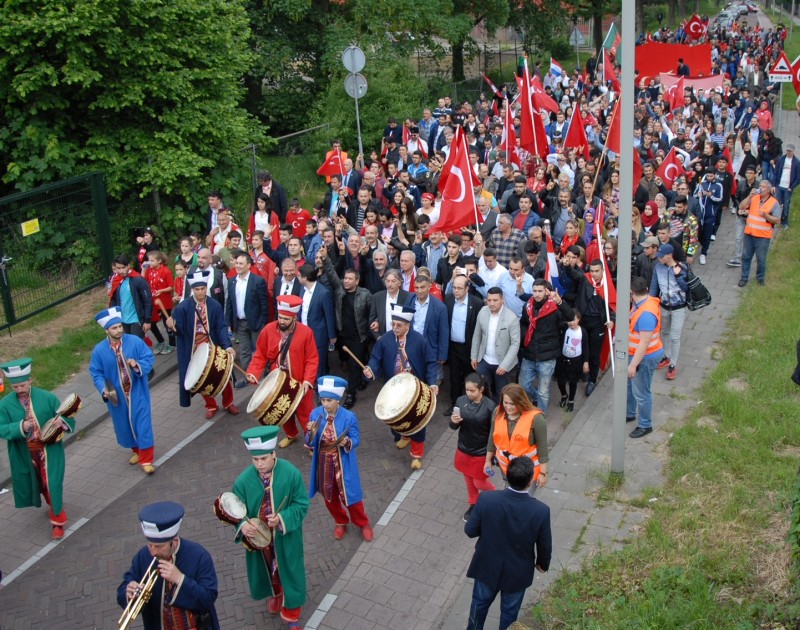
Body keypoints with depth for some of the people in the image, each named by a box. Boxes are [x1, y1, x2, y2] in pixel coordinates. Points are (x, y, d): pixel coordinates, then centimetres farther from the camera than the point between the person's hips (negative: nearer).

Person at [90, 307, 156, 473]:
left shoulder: (135, 341, -12)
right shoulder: (99, 350, -9)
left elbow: (149, 358, -8)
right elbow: (96, 373, -3)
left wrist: (138, 366, -28)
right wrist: (104, 389, -18)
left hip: (137, 392, -2)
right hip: (117, 395, 2)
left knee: (142, 424, -1)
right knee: (124, 425, 17)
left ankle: (146, 460, 10)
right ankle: (137, 451, 43)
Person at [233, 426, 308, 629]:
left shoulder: (291, 474, -24)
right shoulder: (243, 480, -20)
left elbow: (301, 505, -15)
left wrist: (282, 519, -31)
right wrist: (243, 525, -33)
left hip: (285, 536, -2)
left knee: (288, 571, 16)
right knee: (267, 568, 26)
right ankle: (275, 594, 60)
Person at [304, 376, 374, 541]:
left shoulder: (349, 417, -19)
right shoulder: (315, 414, -10)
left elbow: (356, 440, -11)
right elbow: (310, 443, -5)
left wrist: (347, 443, -33)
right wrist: (311, 433, -28)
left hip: (343, 465, -3)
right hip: (323, 464, 3)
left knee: (350, 495, 10)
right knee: (329, 497, 20)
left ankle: (363, 524, 38)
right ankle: (340, 523, 47)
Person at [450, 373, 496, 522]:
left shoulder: (489, 406, -23)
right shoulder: (461, 401, -11)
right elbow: (454, 427, -1)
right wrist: (454, 422, -25)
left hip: (481, 452, -4)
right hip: (463, 449, 4)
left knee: (479, 482, 11)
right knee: (468, 479, 23)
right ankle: (473, 504, 47)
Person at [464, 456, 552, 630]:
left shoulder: (487, 499, -28)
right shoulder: (541, 510, -29)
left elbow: (470, 531, -14)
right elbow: (545, 545, -12)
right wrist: (543, 564, 10)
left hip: (487, 566, 1)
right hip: (518, 572, -1)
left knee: (480, 602, 28)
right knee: (510, 611, 26)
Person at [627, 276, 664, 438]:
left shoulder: (646, 314, -33)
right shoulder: (643, 302, -2)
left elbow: (644, 343, -29)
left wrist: (633, 364, -24)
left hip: (645, 358, -10)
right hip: (635, 353, 10)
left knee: (641, 393, 6)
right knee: (628, 385, 24)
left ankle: (645, 425, 24)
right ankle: (629, 414, 44)